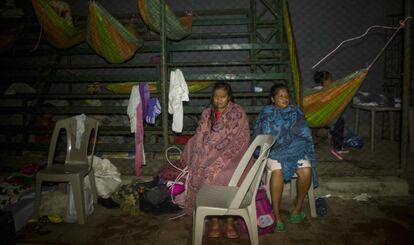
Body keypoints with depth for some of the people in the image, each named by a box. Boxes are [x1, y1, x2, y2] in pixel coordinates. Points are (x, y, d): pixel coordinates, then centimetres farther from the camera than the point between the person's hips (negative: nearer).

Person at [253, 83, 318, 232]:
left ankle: (297, 208, -6)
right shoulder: (266, 114, 8)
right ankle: (276, 215, -25)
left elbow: (304, 135, 9)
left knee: (306, 171, -27)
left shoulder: (296, 112, 12)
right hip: (274, 151, -2)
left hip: (295, 150, 2)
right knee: (278, 171, -33)